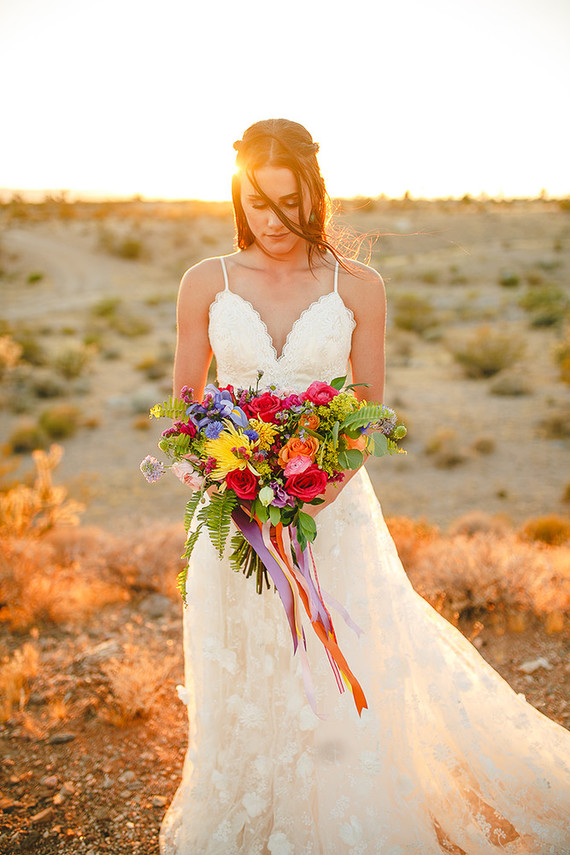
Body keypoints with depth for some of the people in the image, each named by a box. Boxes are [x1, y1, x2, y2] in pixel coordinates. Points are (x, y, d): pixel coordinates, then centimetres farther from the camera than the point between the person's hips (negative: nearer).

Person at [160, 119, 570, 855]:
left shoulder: (357, 288, -1)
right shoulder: (207, 284, 1)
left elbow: (372, 407, 2)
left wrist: (334, 476, -16)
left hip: (334, 512, -1)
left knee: (341, 689, 4)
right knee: (244, 700, 13)